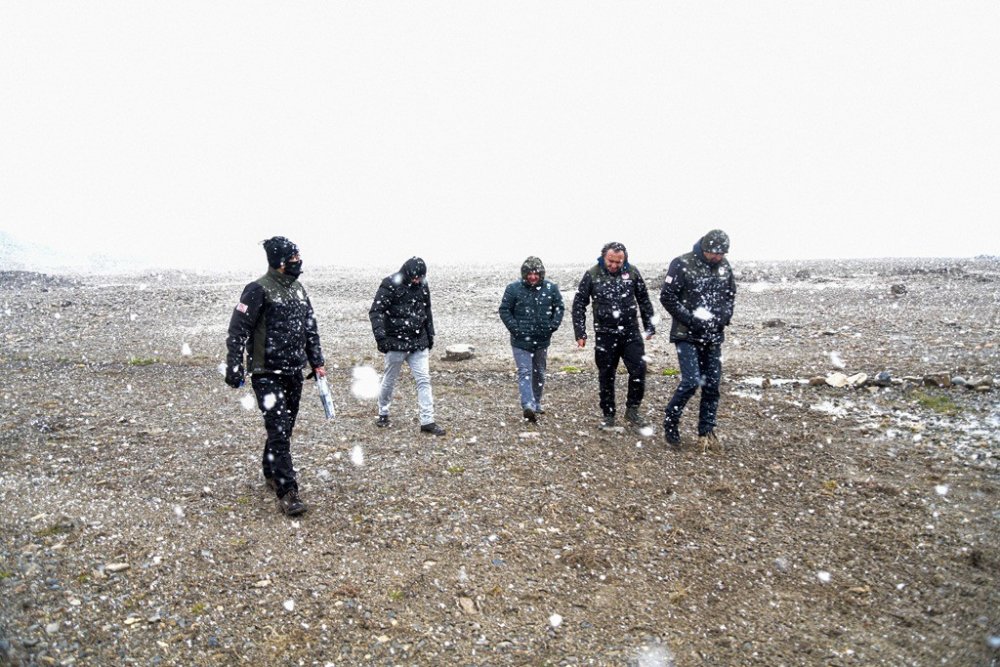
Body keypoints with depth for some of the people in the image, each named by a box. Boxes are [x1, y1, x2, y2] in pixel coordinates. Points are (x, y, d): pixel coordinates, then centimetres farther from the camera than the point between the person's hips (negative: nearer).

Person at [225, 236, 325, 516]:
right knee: (279, 430, -10)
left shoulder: (298, 290, 11)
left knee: (285, 427, 16)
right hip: (267, 374, -7)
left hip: (294, 372, 7)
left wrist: (316, 362, 17)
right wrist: (234, 368, -16)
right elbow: (238, 330, -13)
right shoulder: (259, 290, -12)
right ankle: (287, 492, -6)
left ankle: (271, 472, 37)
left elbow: (311, 329, 19)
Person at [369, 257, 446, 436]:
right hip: (396, 342, -4)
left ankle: (427, 421, 4)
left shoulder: (422, 285, 6)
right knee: (389, 380, 11)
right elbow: (375, 311, -15)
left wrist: (430, 335, 19)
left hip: (419, 343, 5)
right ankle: (383, 413, 33)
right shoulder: (390, 285, -12)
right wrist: (380, 335, -24)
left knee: (424, 380, 0)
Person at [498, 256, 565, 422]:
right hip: (521, 341, -3)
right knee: (525, 372, -12)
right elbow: (504, 310, -3)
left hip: (542, 340, 4)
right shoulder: (514, 288, -7)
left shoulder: (551, 288, 0)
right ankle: (528, 406, -20)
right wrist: (515, 329, -11)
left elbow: (559, 307, 9)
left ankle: (536, 404, 30)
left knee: (539, 373, 15)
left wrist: (553, 326, -4)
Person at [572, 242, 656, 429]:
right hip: (605, 335, -1)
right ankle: (608, 415, 21)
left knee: (638, 369, -7)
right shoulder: (592, 275, -4)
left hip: (631, 332, 1)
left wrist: (649, 326, 12)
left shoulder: (632, 272, 0)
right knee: (606, 376, 7)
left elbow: (644, 300, 11)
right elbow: (579, 305, 1)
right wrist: (580, 333, -3)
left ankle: (632, 410, 12)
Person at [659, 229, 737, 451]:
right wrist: (692, 320, -17)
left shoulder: (724, 266, 6)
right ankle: (670, 422, 8)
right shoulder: (682, 264, -12)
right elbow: (667, 297, -12)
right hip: (687, 335, -5)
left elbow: (730, 295, 16)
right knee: (692, 381, -13)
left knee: (712, 383, 6)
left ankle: (706, 430, 20)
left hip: (713, 337, 6)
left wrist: (724, 316, -3)